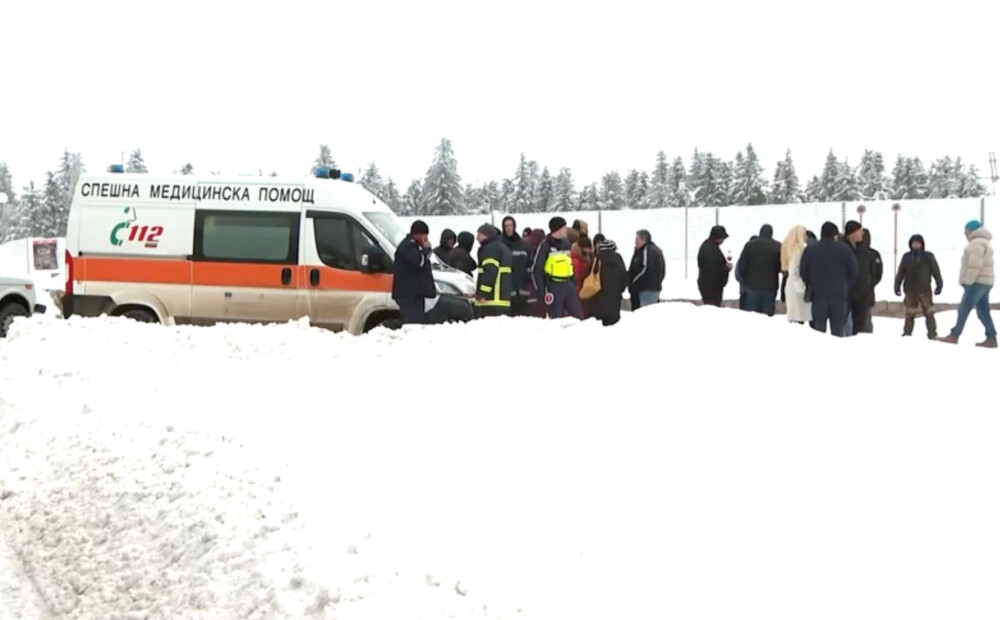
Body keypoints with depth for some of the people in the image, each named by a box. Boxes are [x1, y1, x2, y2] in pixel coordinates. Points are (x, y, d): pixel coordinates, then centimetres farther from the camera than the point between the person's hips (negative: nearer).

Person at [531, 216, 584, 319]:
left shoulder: (566, 243, 13)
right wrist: (541, 290, -12)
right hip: (554, 287, -6)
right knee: (556, 318, -1)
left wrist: (573, 283, 14)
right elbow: (536, 269, -8)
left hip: (568, 285, 6)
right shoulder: (545, 246, -8)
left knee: (578, 316, 7)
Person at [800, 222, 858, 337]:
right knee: (837, 329, 4)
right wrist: (845, 286, 13)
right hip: (839, 294, -1)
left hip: (818, 294, 1)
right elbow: (853, 271, -1)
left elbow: (803, 272, 3)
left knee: (819, 327, 4)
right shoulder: (844, 249, -4)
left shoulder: (809, 250, 0)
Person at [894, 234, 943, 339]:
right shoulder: (906, 257, 7)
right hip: (910, 291, 2)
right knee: (909, 314, 7)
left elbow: (936, 271, 2)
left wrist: (939, 285, -2)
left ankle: (932, 334, 0)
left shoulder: (928, 256, 1)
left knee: (929, 313, -4)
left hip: (924, 291, -2)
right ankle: (907, 333, 15)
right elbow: (900, 273, 10)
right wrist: (897, 286, 7)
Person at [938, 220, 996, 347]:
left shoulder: (976, 243, -10)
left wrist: (967, 282, -18)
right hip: (985, 282, 10)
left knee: (964, 309, -7)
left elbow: (975, 265, -19)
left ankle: (954, 336, -6)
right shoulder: (985, 243, 23)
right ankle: (991, 339, 0)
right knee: (983, 312, 5)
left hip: (976, 282, -10)